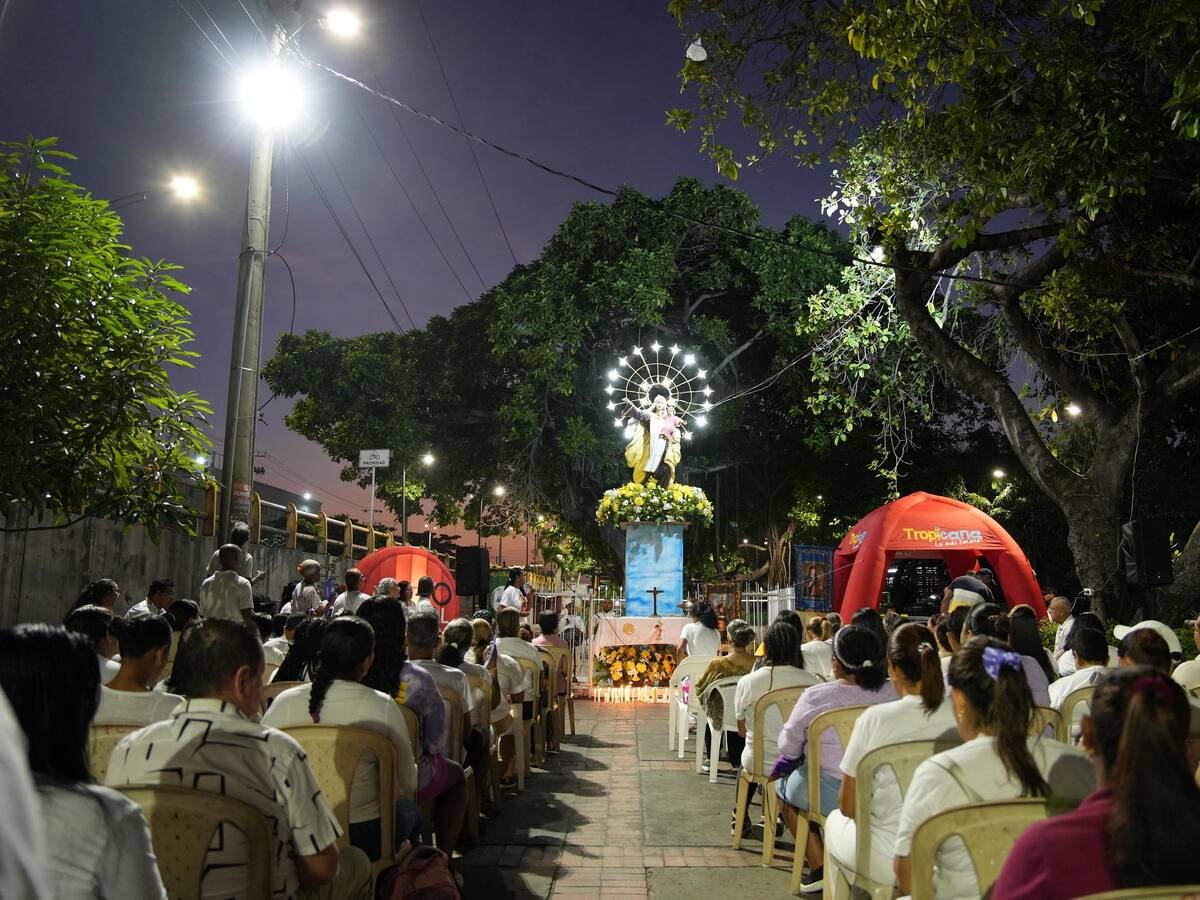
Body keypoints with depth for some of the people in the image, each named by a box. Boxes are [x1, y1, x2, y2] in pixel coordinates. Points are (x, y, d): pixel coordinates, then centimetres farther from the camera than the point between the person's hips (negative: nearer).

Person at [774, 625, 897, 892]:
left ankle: (819, 867, 16)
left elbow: (789, 747, -6)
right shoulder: (895, 693, -11)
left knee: (784, 785, 25)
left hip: (831, 796, -4)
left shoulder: (814, 697, -18)